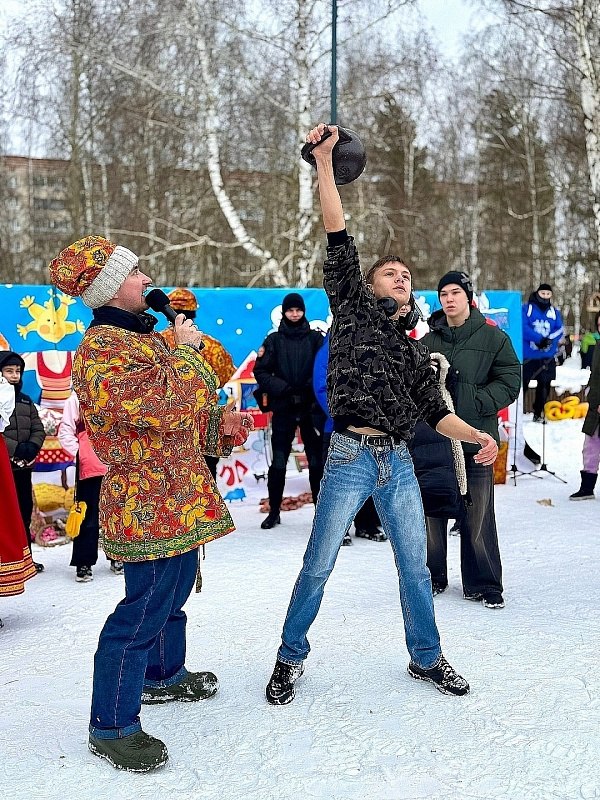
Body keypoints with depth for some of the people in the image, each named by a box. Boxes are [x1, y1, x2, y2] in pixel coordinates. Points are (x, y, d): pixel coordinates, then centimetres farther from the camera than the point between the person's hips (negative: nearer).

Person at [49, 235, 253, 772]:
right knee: (144, 611, -4)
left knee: (173, 595, 24)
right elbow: (167, 407, -29)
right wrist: (186, 350, -14)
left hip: (176, 499, 10)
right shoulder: (103, 349, -19)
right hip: (150, 507, -10)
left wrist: (219, 424, 7)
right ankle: (112, 727, 8)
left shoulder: (139, 336, 15)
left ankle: (164, 675, 44)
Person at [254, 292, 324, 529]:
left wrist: (313, 386, -15)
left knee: (317, 461, 3)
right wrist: (282, 388, -11)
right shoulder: (274, 340, 6)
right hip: (283, 408, 0)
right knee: (278, 461, 3)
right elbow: (260, 371, 2)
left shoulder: (315, 338, 6)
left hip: (311, 407, 0)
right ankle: (274, 511, 13)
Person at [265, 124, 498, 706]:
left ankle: (426, 658, 28)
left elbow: (435, 412, 14)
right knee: (318, 566, 3)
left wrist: (477, 436, -5)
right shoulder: (354, 310, 5)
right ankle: (291, 657, 20)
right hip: (350, 459, -4)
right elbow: (338, 240, -4)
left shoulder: (415, 352, 18)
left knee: (415, 566, 11)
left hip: (399, 463, 5)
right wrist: (325, 163, -11)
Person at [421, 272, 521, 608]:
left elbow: (510, 380, -3)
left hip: (475, 439, -3)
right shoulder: (429, 341, 11)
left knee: (478, 515, 0)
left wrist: (478, 402, -14)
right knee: (432, 510, 9)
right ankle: (433, 576, 25)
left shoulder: (493, 337, 1)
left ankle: (483, 584, 14)